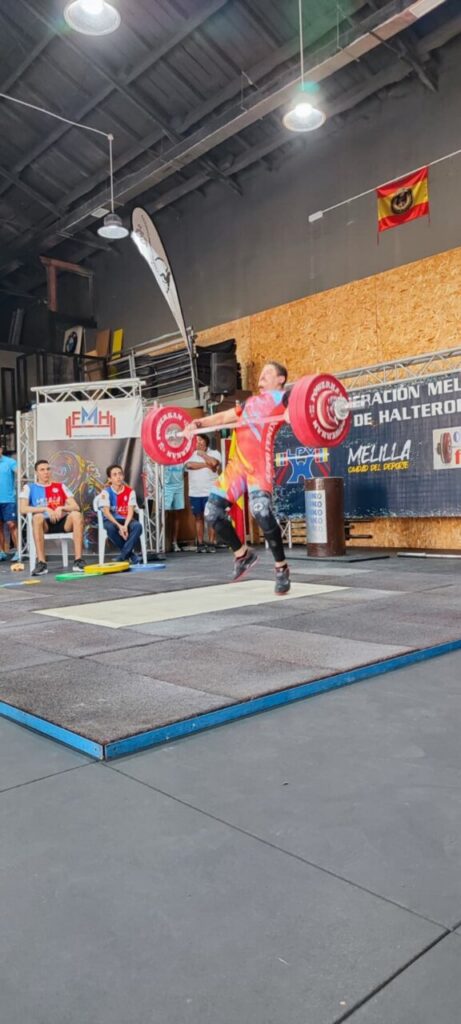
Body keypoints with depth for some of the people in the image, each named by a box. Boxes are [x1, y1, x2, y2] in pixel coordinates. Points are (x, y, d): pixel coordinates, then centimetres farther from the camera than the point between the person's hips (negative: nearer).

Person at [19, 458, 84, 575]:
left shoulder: (60, 486, 17)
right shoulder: (29, 487, 11)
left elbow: (75, 507, 7)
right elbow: (23, 509, -6)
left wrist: (61, 508, -14)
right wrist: (45, 509, -17)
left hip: (62, 523, 2)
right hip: (44, 524, -2)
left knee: (77, 515, -29)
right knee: (38, 517, -36)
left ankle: (78, 560, -32)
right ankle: (41, 563, -36)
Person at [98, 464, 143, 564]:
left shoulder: (130, 491, -1)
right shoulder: (106, 492, -6)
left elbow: (131, 511, -9)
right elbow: (106, 512, -15)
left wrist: (125, 526, -28)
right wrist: (119, 526, -28)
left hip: (126, 520, 2)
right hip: (111, 520, -1)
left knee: (137, 526, -31)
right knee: (110, 527, -37)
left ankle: (123, 556, -26)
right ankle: (131, 554, -20)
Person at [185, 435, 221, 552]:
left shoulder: (214, 453, 3)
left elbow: (214, 462, -20)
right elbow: (189, 465, -12)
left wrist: (202, 454, -6)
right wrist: (206, 464, -12)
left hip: (210, 492, -2)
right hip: (195, 492, 3)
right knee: (198, 517, 6)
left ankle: (211, 543, 2)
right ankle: (200, 544, 11)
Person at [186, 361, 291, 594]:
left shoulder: (284, 397, 11)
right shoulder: (250, 402, 32)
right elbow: (224, 416, 36)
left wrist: (291, 413, -31)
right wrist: (198, 423, 23)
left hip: (260, 460, -7)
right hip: (237, 462, 7)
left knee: (261, 510, -27)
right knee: (212, 512, 0)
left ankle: (281, 568, -8)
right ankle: (243, 554, 20)